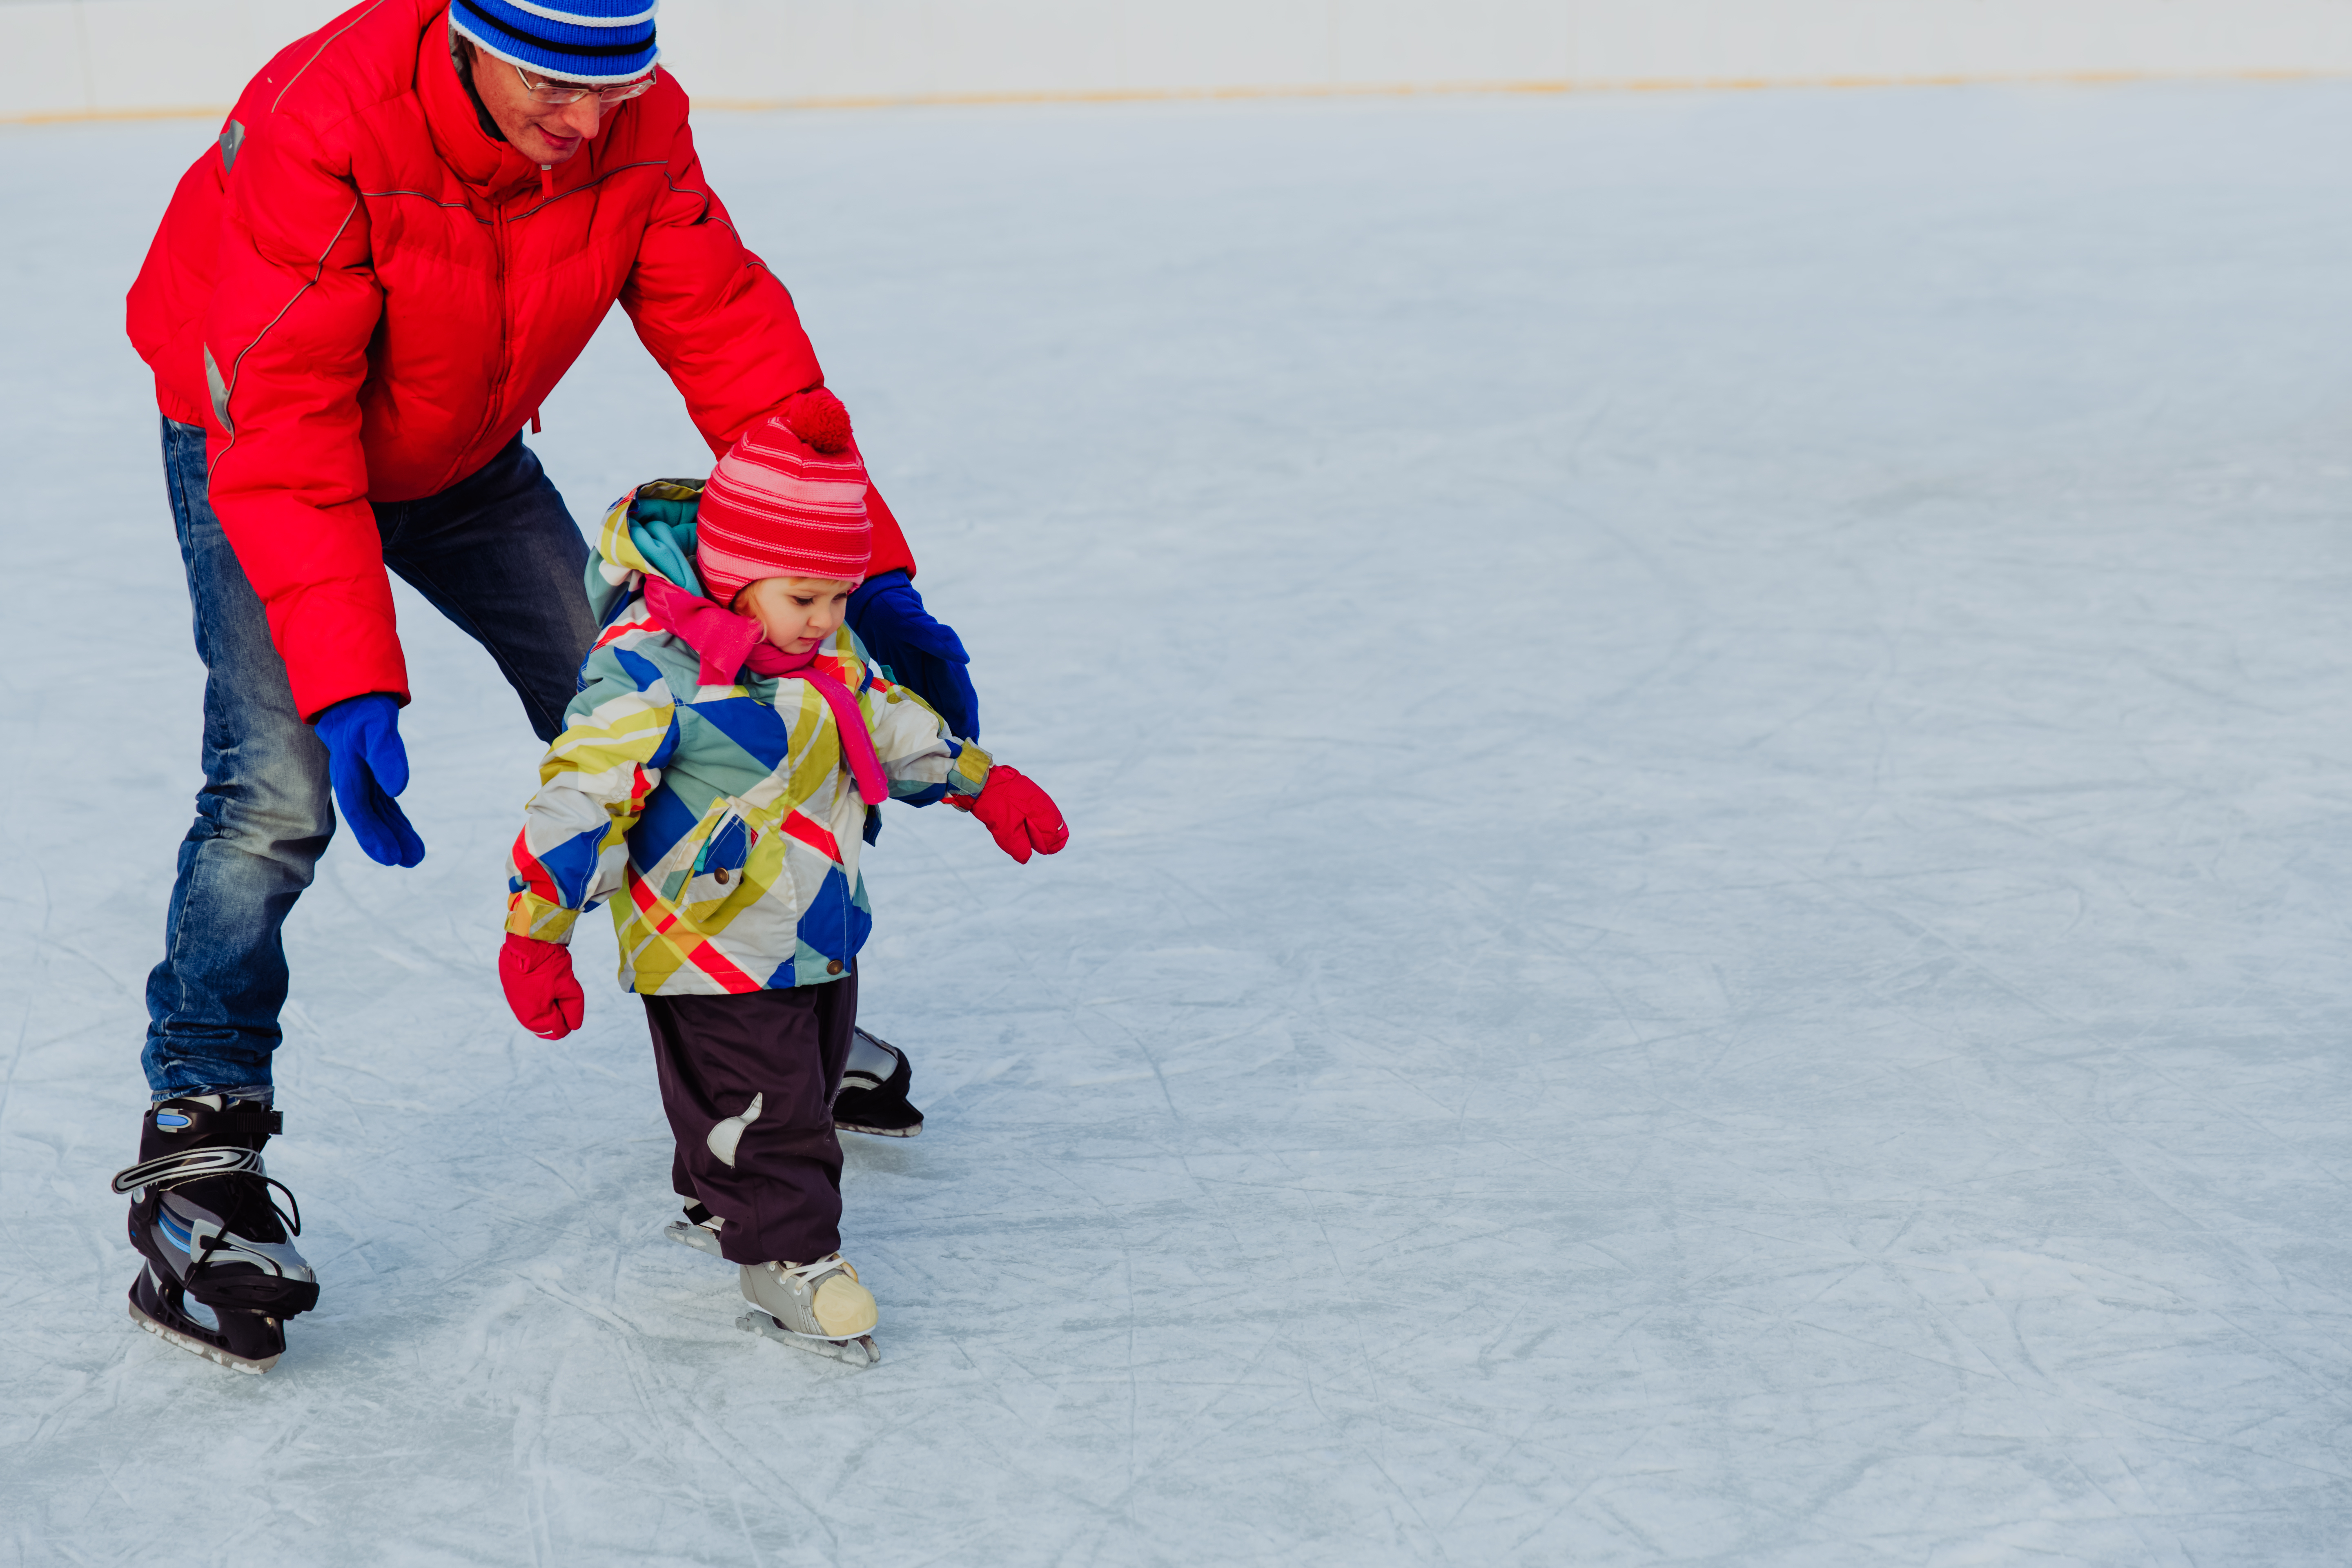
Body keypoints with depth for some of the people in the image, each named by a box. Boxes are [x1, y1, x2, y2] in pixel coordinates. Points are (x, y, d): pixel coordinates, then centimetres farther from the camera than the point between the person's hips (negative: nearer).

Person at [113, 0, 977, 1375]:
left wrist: (870, 576, -23)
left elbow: (734, 337, -18)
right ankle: (199, 1139, -10)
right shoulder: (320, 126, -37)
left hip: (469, 454, 5)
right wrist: (348, 683, -47)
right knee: (282, 788, -21)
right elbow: (284, 434, -39)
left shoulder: (637, 127, -22)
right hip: (253, 441, -5)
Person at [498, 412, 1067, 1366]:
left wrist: (980, 785, 25)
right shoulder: (649, 667, -24)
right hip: (713, 954, -9)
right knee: (759, 1108, -1)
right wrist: (536, 934, -25)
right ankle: (786, 1257, 15)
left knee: (806, 1086, 21)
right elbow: (579, 796, -24)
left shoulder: (823, 651, 2)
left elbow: (885, 719, 21)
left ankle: (717, 1205, 40)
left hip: (822, 939, 9)